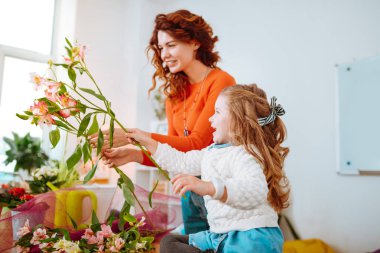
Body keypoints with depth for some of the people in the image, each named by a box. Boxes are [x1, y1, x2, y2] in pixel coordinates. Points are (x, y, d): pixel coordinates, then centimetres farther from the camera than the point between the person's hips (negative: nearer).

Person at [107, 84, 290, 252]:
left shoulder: (245, 155, -18)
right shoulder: (213, 151, 14)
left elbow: (254, 190, -37)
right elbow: (181, 162, 23)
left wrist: (207, 187, -51)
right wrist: (147, 142, 26)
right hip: (221, 235, 10)